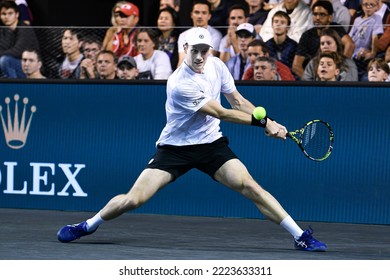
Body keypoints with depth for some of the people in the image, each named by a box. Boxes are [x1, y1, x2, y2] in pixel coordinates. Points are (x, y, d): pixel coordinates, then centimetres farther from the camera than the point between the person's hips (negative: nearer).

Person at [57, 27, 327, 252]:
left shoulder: (216, 66, -4)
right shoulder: (180, 85, -25)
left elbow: (238, 102, 7)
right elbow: (221, 113, -19)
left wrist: (270, 122, -5)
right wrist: (262, 122, -16)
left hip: (211, 144, 4)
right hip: (175, 148, -4)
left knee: (248, 185, -16)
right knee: (134, 199, -11)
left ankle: (300, 236, -14)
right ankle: (88, 225, 16)